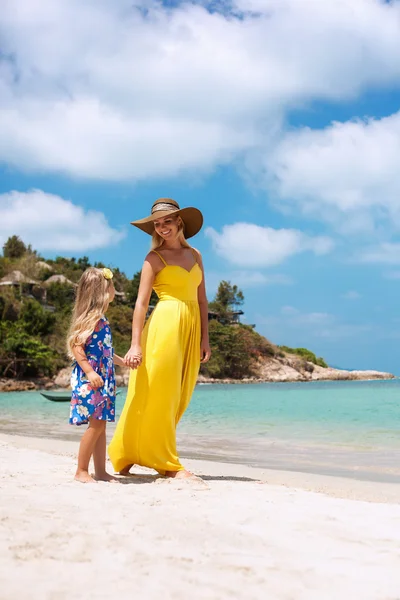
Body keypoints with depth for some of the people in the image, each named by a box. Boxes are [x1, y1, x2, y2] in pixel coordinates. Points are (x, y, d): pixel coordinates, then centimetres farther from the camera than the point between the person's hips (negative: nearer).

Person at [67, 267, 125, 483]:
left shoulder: (101, 320, 15)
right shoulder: (90, 319, -12)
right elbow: (77, 346, -18)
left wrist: (122, 361, 37)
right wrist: (90, 372, -25)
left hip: (103, 379, 9)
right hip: (89, 379, -9)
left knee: (100, 424, 9)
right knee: (96, 424, -10)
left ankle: (100, 471, 14)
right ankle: (81, 471, -1)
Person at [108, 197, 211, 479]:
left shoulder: (194, 255, 15)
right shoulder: (155, 258, 0)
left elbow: (202, 299, 16)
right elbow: (141, 303, -6)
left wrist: (205, 338, 9)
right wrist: (135, 344, -13)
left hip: (191, 329, 6)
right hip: (165, 325, -6)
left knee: (178, 398, 7)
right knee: (158, 395, -4)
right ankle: (168, 463, 6)